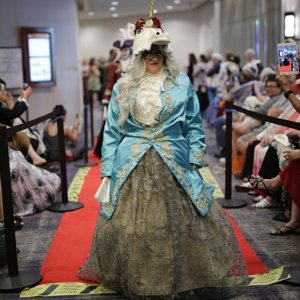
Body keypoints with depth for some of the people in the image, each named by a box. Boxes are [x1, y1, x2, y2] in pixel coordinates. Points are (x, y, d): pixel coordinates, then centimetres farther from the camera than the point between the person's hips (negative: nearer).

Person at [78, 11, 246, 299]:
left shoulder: (182, 84, 4)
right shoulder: (123, 87, 5)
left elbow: (194, 126, 7)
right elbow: (112, 131, 7)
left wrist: (195, 161, -2)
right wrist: (108, 171, 2)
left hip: (173, 166, 0)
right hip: (132, 168, 1)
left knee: (178, 222, 4)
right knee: (129, 224, 4)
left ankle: (180, 276, 25)